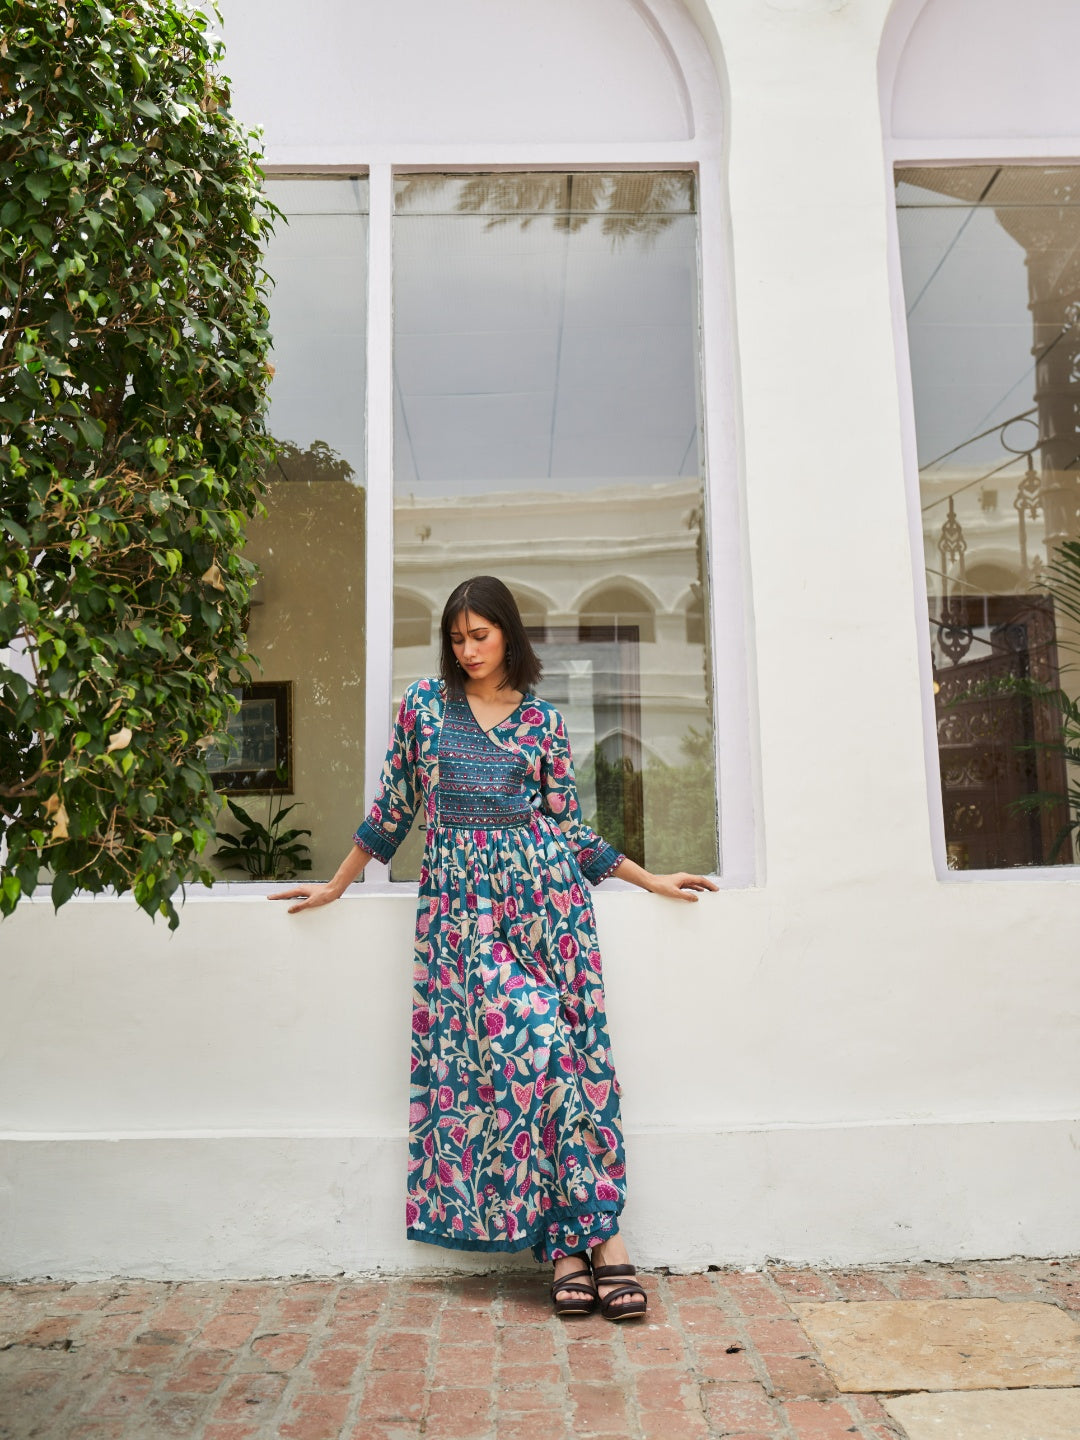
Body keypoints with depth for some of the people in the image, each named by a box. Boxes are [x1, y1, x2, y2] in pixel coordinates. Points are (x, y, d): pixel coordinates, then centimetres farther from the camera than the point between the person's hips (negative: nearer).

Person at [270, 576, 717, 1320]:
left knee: (573, 1048, -6)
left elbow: (568, 824, 14)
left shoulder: (544, 718, 10)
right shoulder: (423, 703, 9)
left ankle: (569, 1239, 4)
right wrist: (336, 885, 18)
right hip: (461, 899, -1)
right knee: (536, 1042, -12)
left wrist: (650, 879, 12)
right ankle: (595, 1229, -2)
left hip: (543, 892, 1)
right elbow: (392, 807, 15)